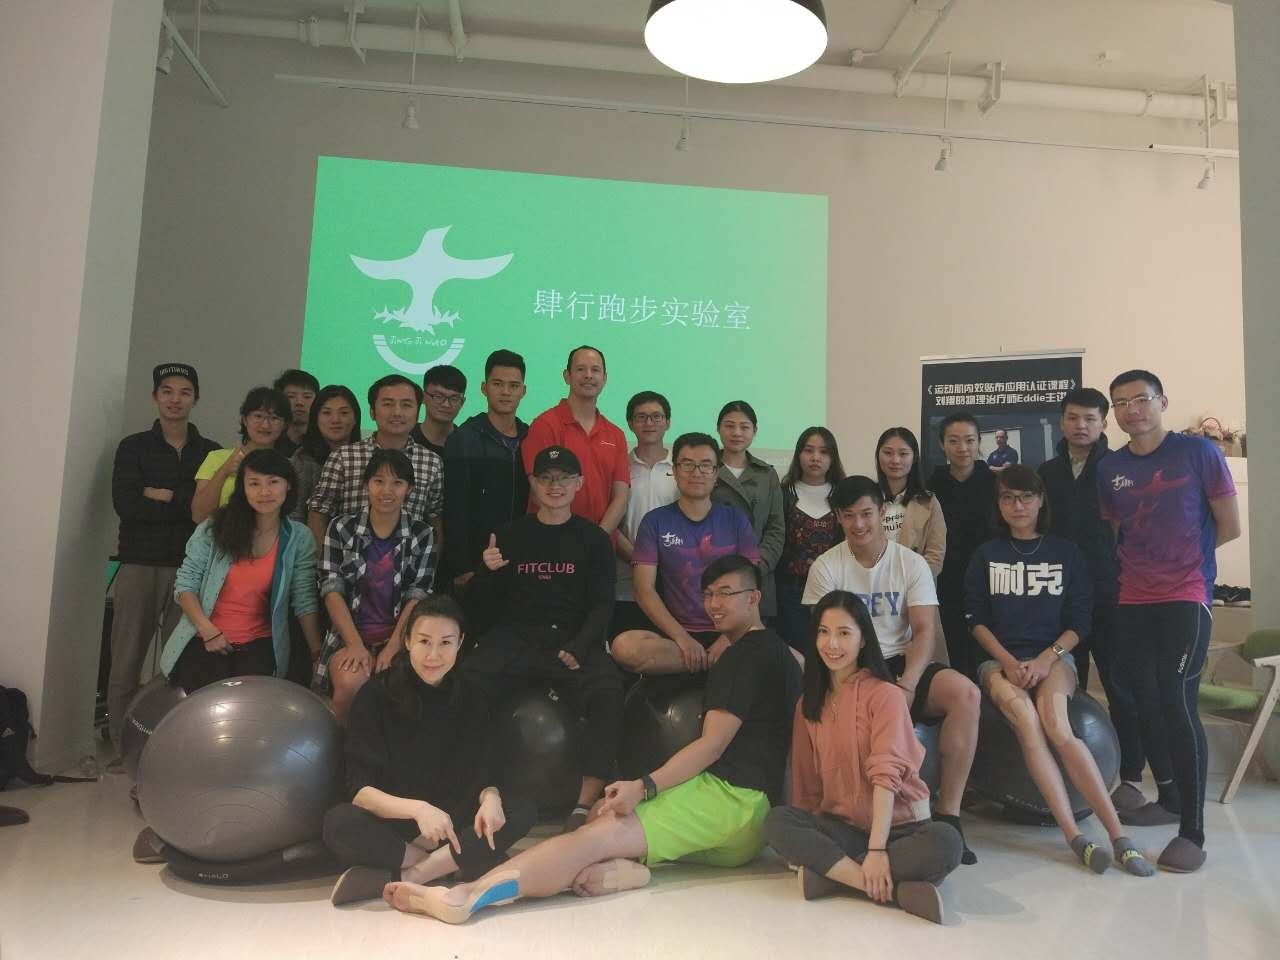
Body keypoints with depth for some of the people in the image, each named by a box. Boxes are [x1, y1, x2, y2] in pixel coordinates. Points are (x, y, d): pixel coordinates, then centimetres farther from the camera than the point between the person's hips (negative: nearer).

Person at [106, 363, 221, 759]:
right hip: (139, 565, 0)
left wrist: (161, 495, -7)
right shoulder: (133, 447, 9)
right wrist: (187, 504, -7)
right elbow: (125, 504, -6)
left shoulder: (211, 452, 11)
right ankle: (123, 751, 11)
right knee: (126, 665, 1)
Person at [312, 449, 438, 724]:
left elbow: (417, 597, -2)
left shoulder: (422, 535, 6)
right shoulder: (341, 529, 6)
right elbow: (332, 591, -3)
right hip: (349, 635, 0)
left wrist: (392, 648, -15)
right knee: (351, 682, -31)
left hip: (401, 637, 0)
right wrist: (356, 646, -16)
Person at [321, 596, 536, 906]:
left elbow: (483, 774, -2)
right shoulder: (376, 694, -10)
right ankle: (459, 863, -27)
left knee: (522, 812, -24)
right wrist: (416, 809, -33)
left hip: (451, 816, 3)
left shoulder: (471, 697, -1)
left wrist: (490, 798, -27)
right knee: (338, 824, -35)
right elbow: (360, 789, -15)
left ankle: (406, 876, -28)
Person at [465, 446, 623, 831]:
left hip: (574, 640, -1)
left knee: (608, 694, -30)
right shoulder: (511, 534, 15)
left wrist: (578, 647, -14)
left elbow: (603, 604, 3)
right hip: (515, 637, 1)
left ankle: (584, 806, -25)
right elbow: (490, 605, 15)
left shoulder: (593, 539, 11)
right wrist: (488, 573, -7)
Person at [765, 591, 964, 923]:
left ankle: (830, 873, -26)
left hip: (898, 825, -3)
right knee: (777, 821, -25)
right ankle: (895, 888, -29)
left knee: (945, 842, -34)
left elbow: (886, 773, -18)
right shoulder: (808, 704, 10)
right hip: (840, 827, 3)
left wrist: (877, 849, -27)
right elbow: (806, 783, 9)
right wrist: (802, 841, -4)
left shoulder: (885, 694, -7)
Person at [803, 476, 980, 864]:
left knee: (965, 693, -29)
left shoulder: (912, 563, 5)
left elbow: (924, 632, -3)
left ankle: (948, 813, -21)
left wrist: (907, 683, -21)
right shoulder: (826, 567, 1)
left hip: (903, 664, 2)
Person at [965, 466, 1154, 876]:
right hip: (999, 660, 1)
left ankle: (1118, 838, -33)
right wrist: (1009, 662, -11)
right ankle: (1075, 837, -35)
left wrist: (1045, 659, -11)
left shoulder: (1066, 552, 11)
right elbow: (976, 619, 5)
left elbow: (1079, 621, 5)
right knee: (1026, 721, -32)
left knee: (1055, 724, -32)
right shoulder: (986, 554, 12)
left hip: (1054, 656, 0)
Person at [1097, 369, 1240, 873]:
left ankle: (1193, 832, -5)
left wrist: (1184, 551, 6)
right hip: (1132, 602, 4)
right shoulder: (1109, 469, 7)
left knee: (1178, 703, -12)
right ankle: (1168, 795, 27)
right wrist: (1147, 558, 4)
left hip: (1186, 597, -4)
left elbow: (1229, 526, 2)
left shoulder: (1198, 452, -3)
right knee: (1146, 705, 6)